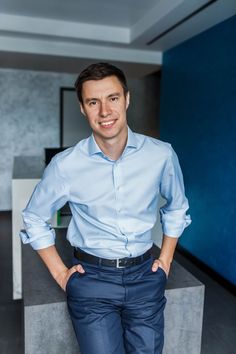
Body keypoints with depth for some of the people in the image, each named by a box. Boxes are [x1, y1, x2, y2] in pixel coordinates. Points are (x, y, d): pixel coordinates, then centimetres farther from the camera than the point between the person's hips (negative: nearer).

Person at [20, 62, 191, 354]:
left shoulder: (161, 154, -8)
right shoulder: (65, 165, -12)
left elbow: (176, 208, 10)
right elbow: (34, 219, 4)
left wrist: (165, 260, 8)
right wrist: (60, 273, 3)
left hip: (145, 275, 2)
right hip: (92, 279, -1)